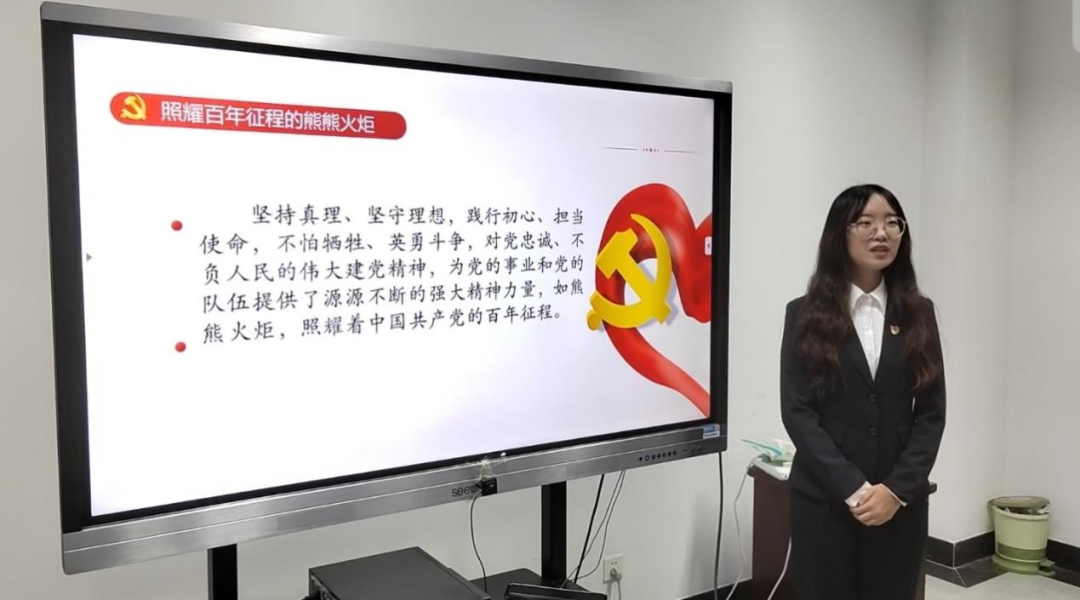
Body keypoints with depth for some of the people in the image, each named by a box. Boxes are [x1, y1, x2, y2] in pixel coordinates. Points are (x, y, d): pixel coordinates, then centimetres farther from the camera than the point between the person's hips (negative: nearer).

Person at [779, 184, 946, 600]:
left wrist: (896, 489, -10)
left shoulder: (918, 312, 6)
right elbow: (797, 412, -7)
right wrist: (853, 489, -14)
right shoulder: (805, 314, -2)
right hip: (824, 501, -2)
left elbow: (931, 413, 2)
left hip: (901, 502, 2)